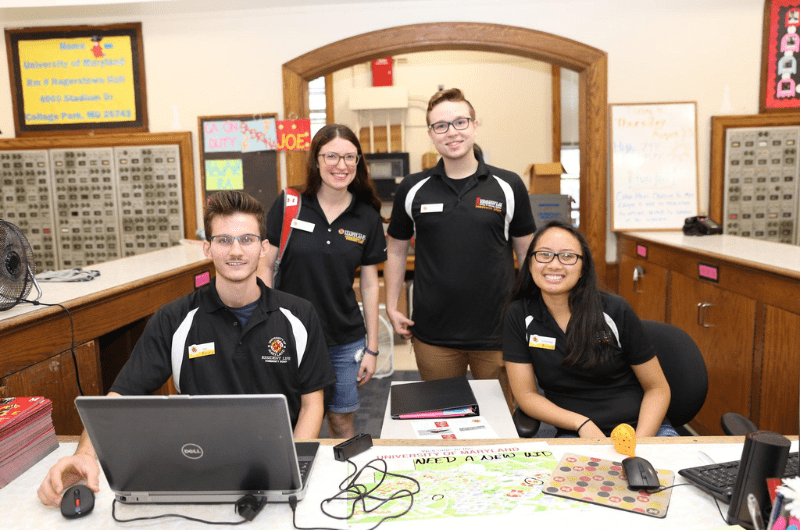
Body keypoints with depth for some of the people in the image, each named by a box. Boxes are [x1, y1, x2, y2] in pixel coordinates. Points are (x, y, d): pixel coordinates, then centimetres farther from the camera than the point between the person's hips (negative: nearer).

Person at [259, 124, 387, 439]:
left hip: (345, 342, 1)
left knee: (342, 421, 14)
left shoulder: (367, 218, -1)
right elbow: (266, 266, -1)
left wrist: (372, 348, 4)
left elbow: (369, 285, 3)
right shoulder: (288, 205, -6)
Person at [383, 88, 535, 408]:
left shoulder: (508, 186, -1)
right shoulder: (412, 189, 1)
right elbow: (396, 250, 10)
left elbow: (527, 252, 6)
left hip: (497, 333, 0)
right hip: (433, 336, 1)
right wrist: (391, 308, 5)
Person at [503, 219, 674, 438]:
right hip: (575, 435, 0)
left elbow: (657, 387, 3)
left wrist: (638, 442, -14)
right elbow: (526, 394, -1)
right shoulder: (518, 316, -2)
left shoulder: (614, 311, -3)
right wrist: (582, 425, -15)